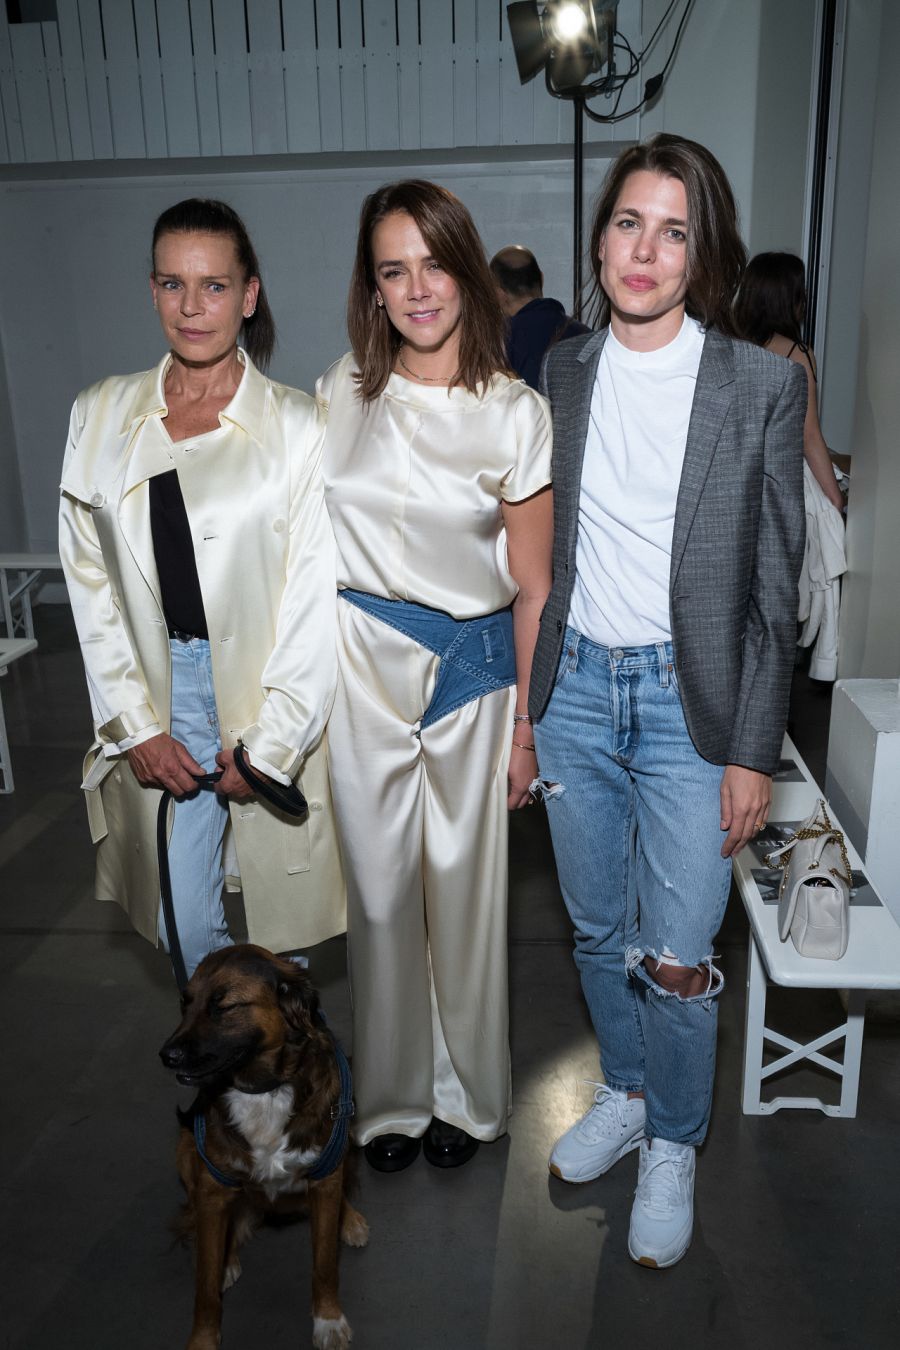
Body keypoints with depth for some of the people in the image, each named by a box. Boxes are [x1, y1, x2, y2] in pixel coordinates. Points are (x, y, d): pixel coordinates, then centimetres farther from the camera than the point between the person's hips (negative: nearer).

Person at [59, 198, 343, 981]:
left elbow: (313, 598, -9)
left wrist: (269, 744, -9)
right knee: (186, 923, 10)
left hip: (271, 701, -2)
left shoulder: (298, 426, -9)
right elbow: (90, 580, 4)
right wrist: (136, 725, -2)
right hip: (161, 704, 3)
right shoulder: (101, 416, 3)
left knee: (281, 919, 12)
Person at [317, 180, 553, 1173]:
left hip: (473, 666, -1)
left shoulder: (517, 414, -4)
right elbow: (313, 546, 6)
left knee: (465, 886, 10)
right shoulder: (342, 394, 2)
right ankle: (393, 1096, 33)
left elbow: (532, 587, -2)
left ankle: (466, 1093, 34)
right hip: (360, 664, 2)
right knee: (378, 887, 10)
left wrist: (528, 725, -2)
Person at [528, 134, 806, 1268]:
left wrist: (753, 750, -7)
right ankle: (624, 1093, 44)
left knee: (677, 959, 2)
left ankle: (673, 1146, 31)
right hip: (573, 685, 4)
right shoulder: (561, 375, 3)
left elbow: (773, 589, -5)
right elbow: (538, 549, 7)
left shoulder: (762, 386, -6)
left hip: (689, 698, -3)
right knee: (598, 929, 18)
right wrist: (522, 702, 6)